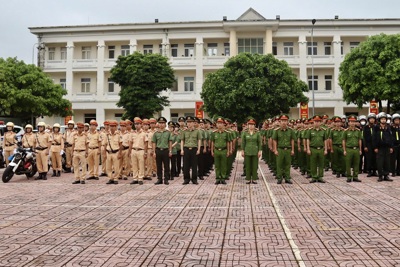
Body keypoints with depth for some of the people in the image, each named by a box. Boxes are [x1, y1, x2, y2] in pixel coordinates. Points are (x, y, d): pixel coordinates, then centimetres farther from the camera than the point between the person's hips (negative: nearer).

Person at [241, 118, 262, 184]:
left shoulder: (257, 133, 2)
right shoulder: (245, 133, 2)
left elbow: (260, 143, 3)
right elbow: (243, 142, 3)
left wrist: (259, 151, -2)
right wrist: (242, 151, -1)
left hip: (255, 152, 0)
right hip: (247, 152, 0)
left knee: (255, 166, 3)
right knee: (248, 166, 3)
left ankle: (254, 179, 11)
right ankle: (248, 179, 10)